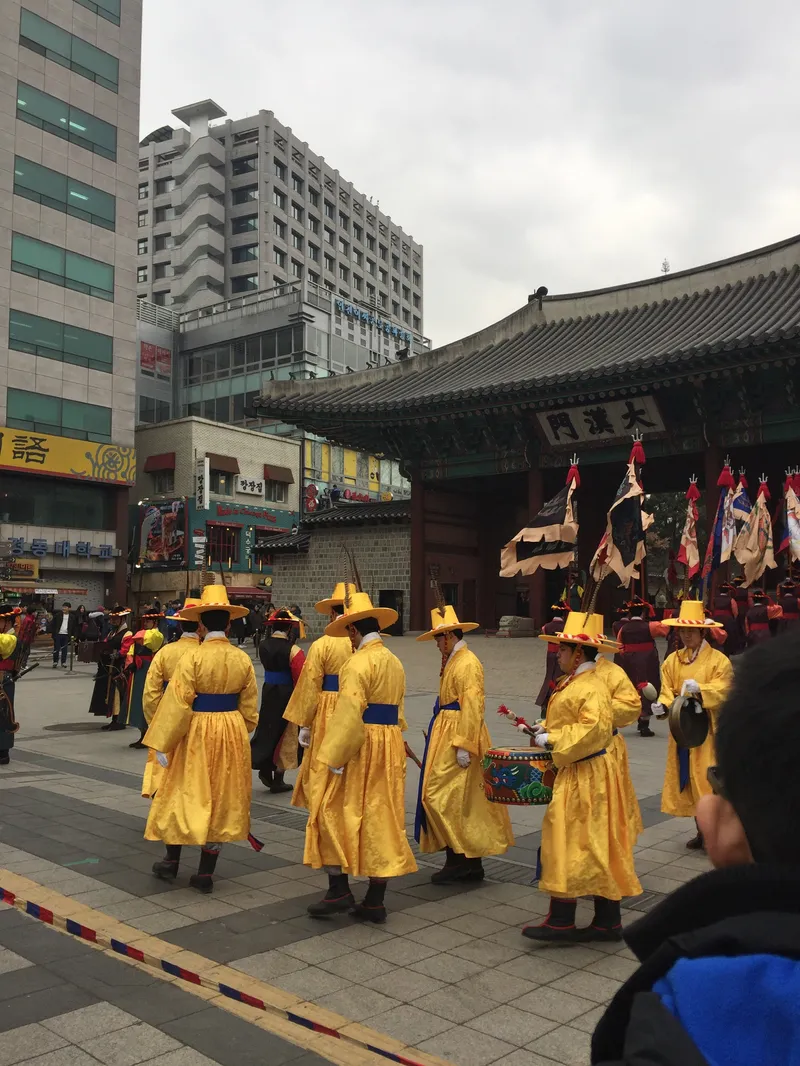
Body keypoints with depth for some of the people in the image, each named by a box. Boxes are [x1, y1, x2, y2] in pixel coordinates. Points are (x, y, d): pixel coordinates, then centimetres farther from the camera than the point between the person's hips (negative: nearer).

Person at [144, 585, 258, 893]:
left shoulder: (193, 657, -15)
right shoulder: (242, 659, -2)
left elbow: (177, 703, -15)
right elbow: (249, 706, 4)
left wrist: (162, 743, -9)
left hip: (197, 733, -3)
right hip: (233, 733, 4)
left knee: (183, 794, 14)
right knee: (221, 798, 11)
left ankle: (171, 861, 26)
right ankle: (206, 873, 18)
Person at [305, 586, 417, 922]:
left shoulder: (358, 663, -14)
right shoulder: (394, 663, 12)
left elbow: (349, 714, -20)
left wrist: (334, 758, -17)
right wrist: (390, 746, 18)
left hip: (361, 747, -8)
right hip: (391, 747, 8)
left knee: (334, 814, 4)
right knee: (382, 819, 9)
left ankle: (339, 891, 4)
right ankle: (375, 901, 14)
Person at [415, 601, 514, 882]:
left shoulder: (467, 663, -17)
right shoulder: (453, 661, 14)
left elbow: (472, 706, -22)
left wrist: (463, 745, -24)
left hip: (458, 736, -10)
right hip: (447, 733, 10)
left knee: (443, 796, -7)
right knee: (461, 801, 12)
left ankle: (458, 859, 2)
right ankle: (471, 864, 19)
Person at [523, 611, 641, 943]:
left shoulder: (590, 688, -20)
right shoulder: (572, 684, 12)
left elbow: (595, 728, -31)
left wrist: (553, 739, -25)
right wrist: (547, 730, 10)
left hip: (585, 778, -10)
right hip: (575, 774, 10)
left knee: (571, 843, -4)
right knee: (594, 846, 14)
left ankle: (560, 922, 5)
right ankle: (608, 921, 23)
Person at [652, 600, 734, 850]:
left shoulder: (719, 660, -6)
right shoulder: (672, 660, 6)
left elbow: (722, 690, -15)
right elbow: (667, 691, 4)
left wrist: (699, 689, -31)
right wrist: (662, 705, -16)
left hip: (707, 731, -5)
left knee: (708, 780, -6)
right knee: (687, 780, 9)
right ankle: (701, 831, 22)